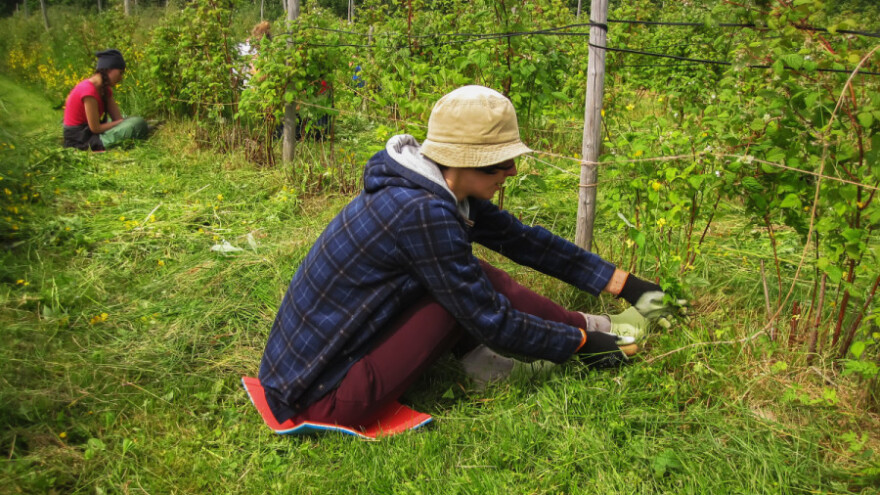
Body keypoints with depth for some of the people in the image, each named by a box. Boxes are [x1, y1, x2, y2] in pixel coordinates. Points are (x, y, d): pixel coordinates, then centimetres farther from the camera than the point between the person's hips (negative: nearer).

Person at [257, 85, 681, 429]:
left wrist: (622, 283, 10)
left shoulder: (441, 191, 0)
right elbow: (493, 324, -18)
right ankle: (590, 329, 3)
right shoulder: (421, 213, -25)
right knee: (469, 288, -14)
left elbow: (524, 240, 6)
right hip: (321, 398, -9)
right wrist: (580, 342, -4)